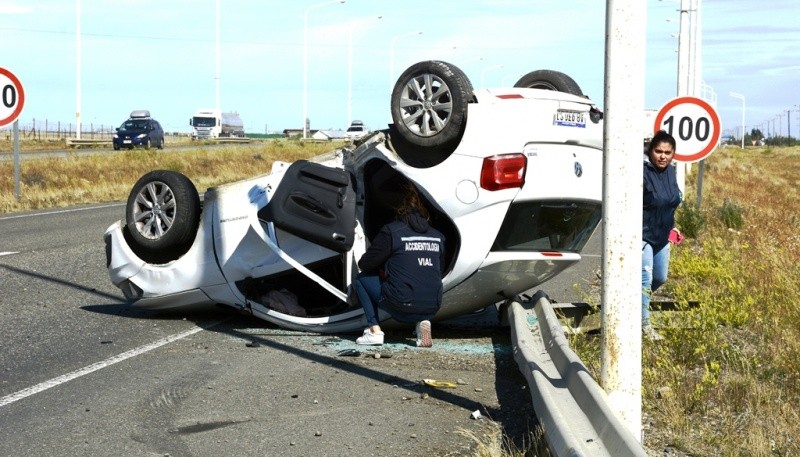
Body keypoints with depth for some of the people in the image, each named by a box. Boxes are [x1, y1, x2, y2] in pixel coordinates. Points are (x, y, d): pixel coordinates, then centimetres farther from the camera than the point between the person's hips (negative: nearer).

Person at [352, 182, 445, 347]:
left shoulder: (391, 231, -2)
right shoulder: (438, 236, 11)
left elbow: (364, 264, 3)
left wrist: (383, 271, 27)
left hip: (402, 307, -4)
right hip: (432, 308, 4)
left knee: (361, 279, 18)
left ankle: (374, 330, 6)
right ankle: (423, 322, 12)